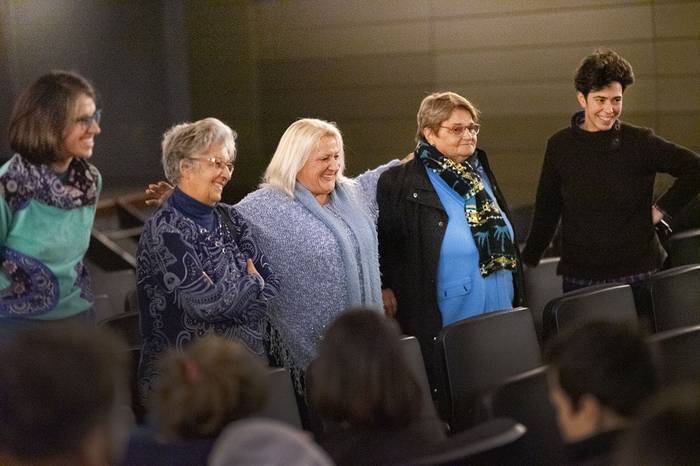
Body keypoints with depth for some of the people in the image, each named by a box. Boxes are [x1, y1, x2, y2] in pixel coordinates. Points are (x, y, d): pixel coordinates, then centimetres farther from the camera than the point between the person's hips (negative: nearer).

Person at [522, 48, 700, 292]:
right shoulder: (559, 146, 2)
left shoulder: (640, 142, -4)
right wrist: (527, 262, 11)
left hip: (637, 275, -1)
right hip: (578, 278, 2)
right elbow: (546, 211, 10)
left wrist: (662, 209, -2)